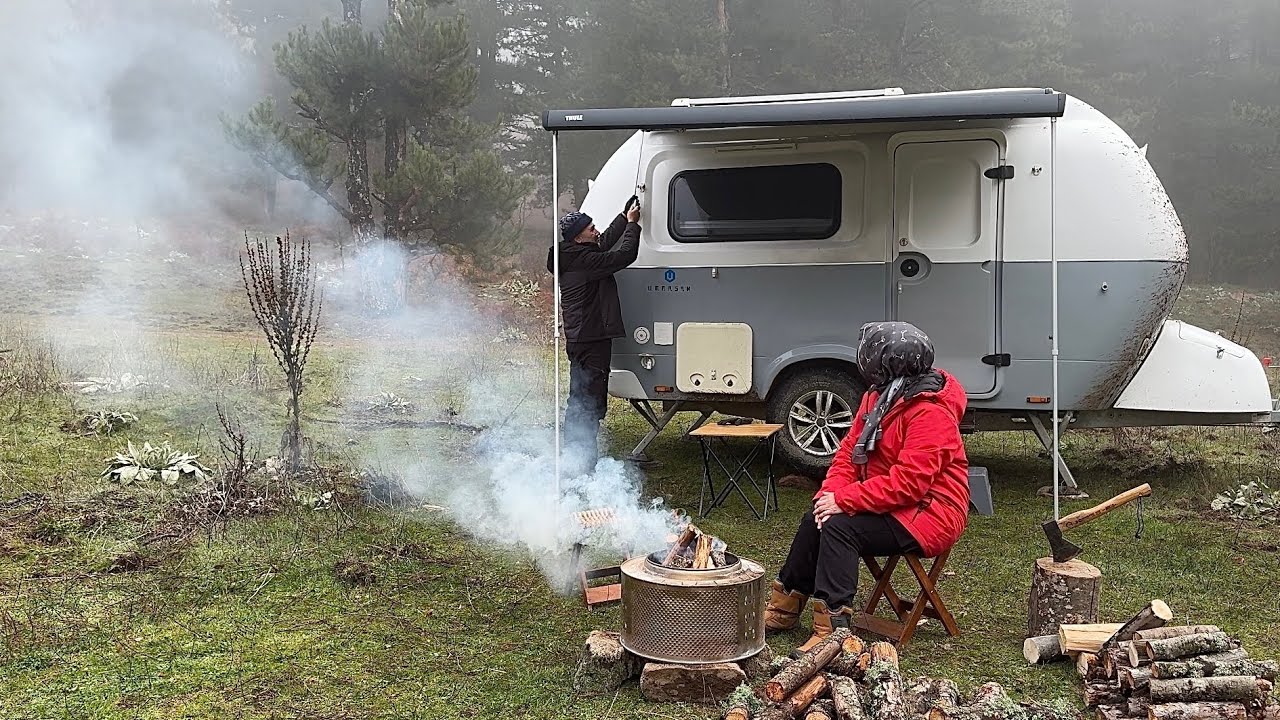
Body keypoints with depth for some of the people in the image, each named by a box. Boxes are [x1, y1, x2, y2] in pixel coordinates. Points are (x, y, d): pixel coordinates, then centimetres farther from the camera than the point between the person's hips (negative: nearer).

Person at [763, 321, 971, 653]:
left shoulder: (930, 413, -22)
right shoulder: (878, 396, 8)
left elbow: (908, 482, -28)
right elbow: (850, 450, 8)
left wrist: (843, 500, -25)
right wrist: (830, 493, -10)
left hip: (928, 512, -9)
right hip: (891, 504, 9)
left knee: (840, 526, -26)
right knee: (816, 519, -3)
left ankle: (832, 630, -27)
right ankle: (784, 607, 9)